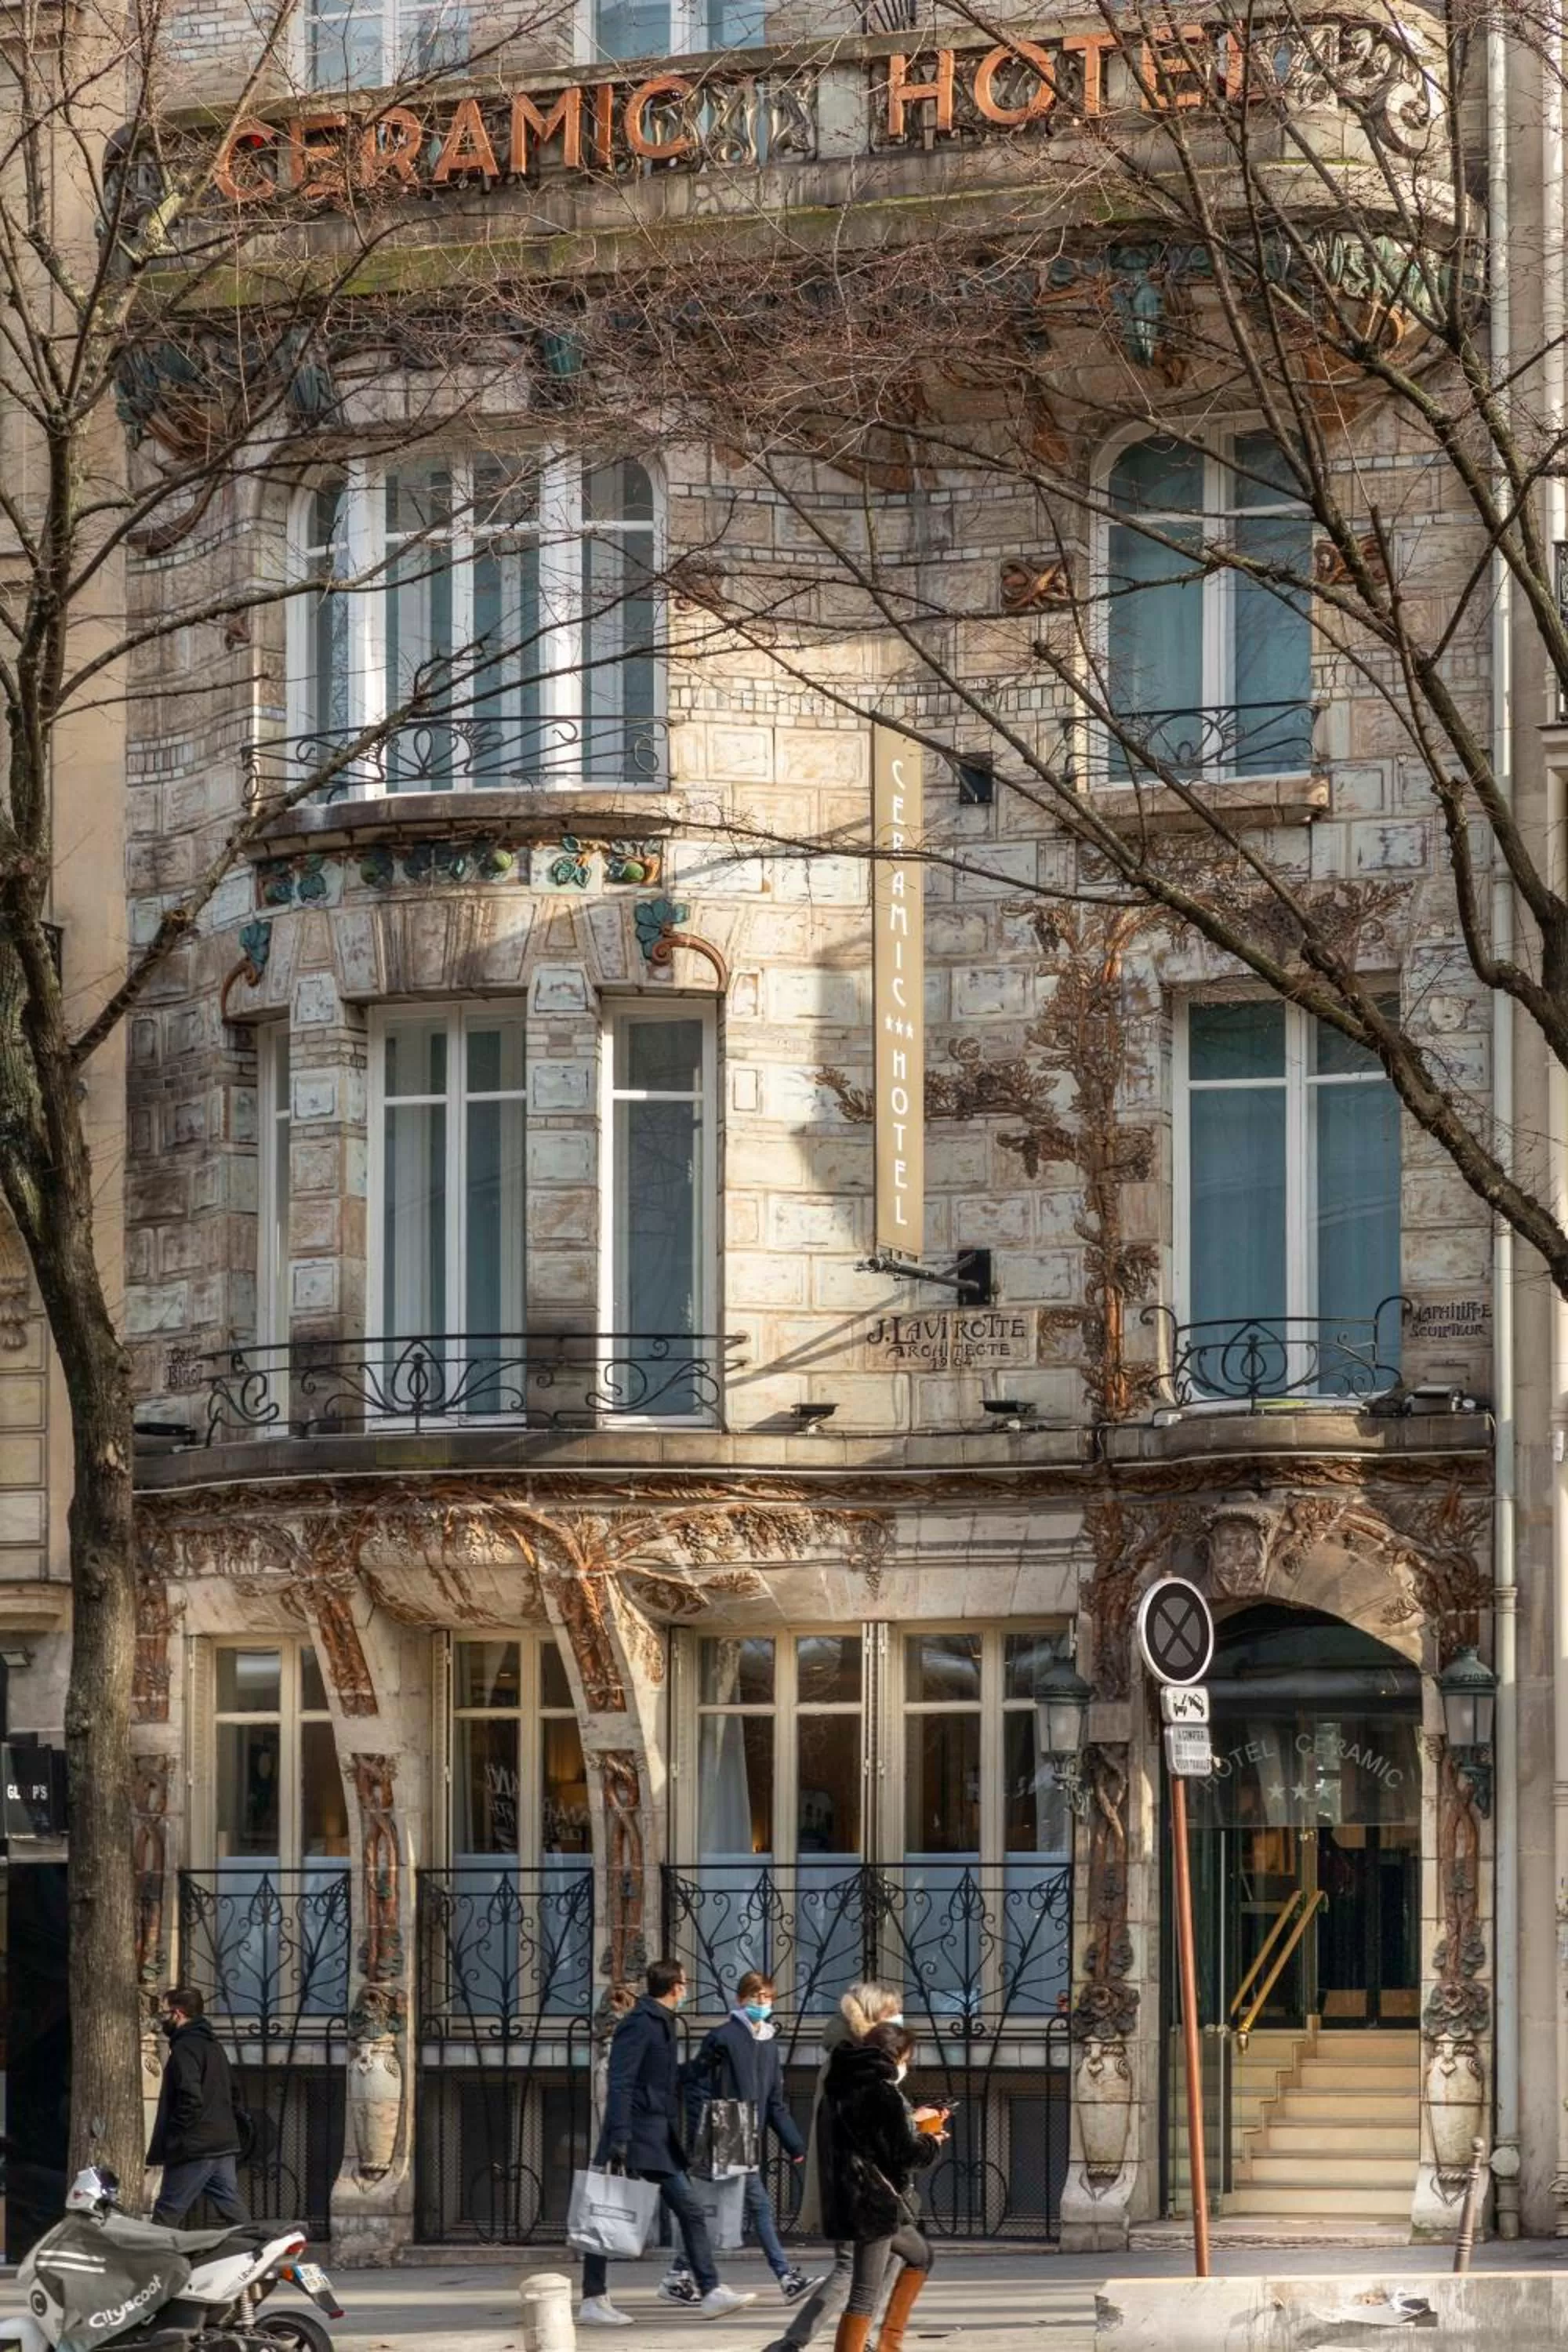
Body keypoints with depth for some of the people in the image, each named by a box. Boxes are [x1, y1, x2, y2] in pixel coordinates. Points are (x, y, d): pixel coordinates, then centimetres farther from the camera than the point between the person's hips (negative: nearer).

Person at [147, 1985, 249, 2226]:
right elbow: (233, 2095, 24)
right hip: (224, 2144, 9)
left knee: (167, 2215, -5)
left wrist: (168, 2142, -18)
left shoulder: (185, 2048, -12)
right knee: (233, 2209, 7)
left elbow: (191, 2099, -22)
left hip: (195, 2149, -9)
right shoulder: (212, 2044, 18)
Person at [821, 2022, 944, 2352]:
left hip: (850, 2197, 10)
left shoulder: (846, 2086, 10)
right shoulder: (883, 2093, -17)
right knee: (866, 2293, -7)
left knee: (919, 2254, 29)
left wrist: (911, 2120, 26)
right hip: (876, 2200, -10)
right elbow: (905, 2154, -16)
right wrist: (931, 2143, 4)